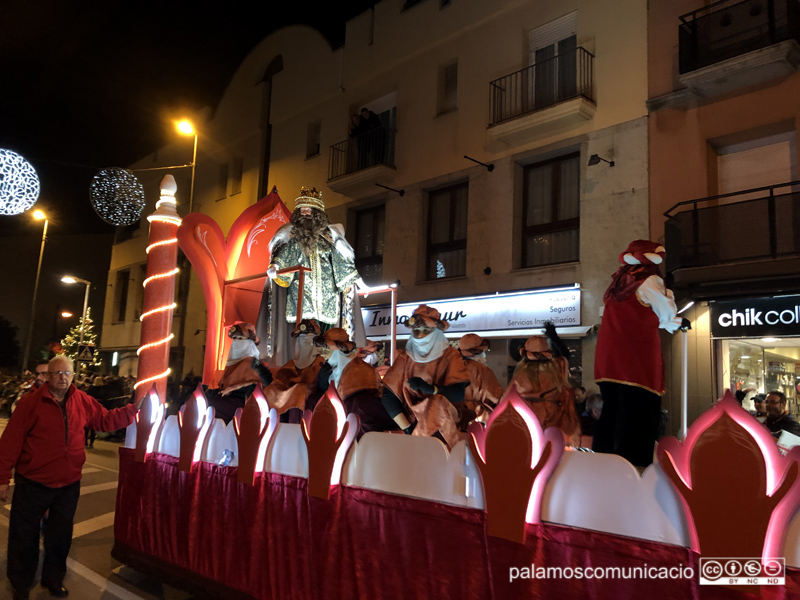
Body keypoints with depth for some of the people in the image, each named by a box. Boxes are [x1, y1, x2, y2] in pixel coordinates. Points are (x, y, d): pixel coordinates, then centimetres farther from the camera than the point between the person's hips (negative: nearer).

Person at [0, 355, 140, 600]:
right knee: (24, 536, 11)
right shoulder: (31, 402, -13)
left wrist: (134, 408, -1)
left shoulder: (83, 401, -1)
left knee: (61, 535, 18)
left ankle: (54, 579, 37)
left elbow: (106, 420, 9)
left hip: (69, 484, 4)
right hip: (33, 484, -4)